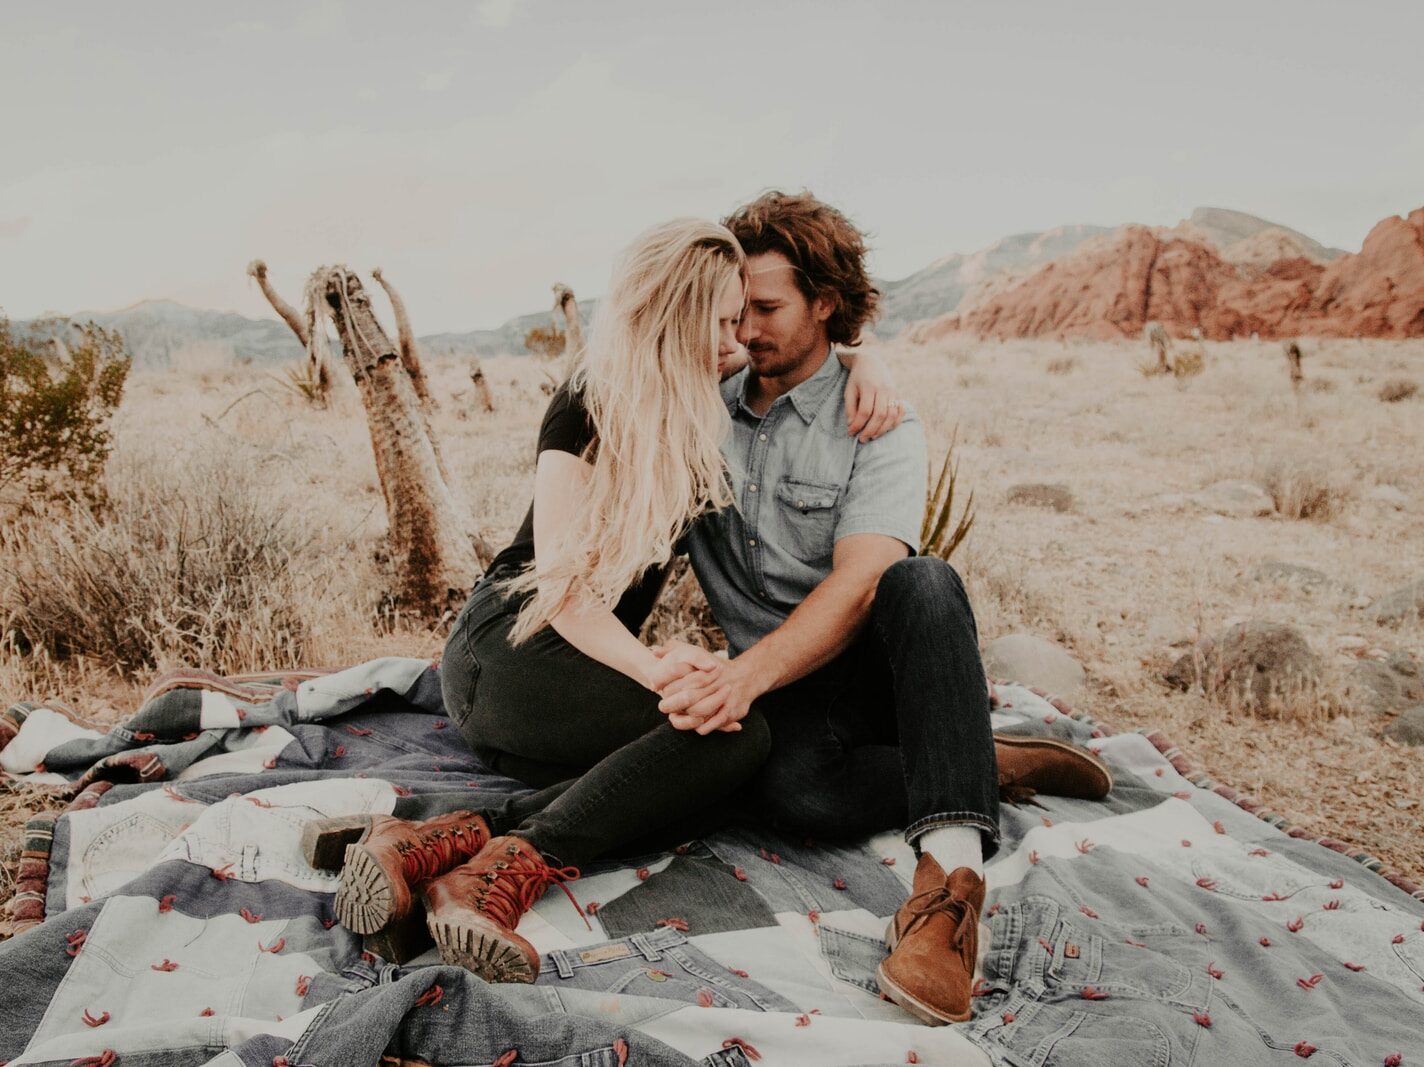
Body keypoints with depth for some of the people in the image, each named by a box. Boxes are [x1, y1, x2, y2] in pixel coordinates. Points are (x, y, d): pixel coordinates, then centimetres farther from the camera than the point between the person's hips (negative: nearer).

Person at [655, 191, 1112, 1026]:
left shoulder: (880, 424, -5)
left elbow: (859, 582, -21)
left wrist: (750, 673, -37)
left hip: (872, 657, -1)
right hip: (779, 685, 2)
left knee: (923, 583, -38)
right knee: (791, 788, -35)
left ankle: (952, 867, -47)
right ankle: (994, 763, -13)